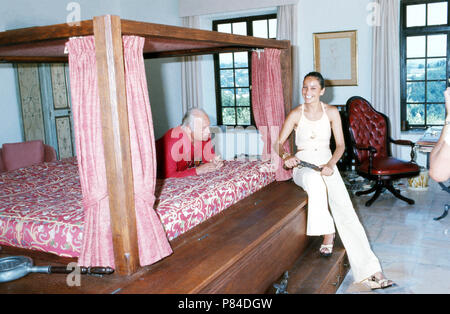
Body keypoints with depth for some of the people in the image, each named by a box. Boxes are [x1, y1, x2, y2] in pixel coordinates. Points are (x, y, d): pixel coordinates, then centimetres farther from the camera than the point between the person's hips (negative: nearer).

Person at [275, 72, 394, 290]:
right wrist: (286, 157, -20)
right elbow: (279, 143, 2)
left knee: (344, 208, -20)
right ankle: (327, 233, -22)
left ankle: (369, 271, -23)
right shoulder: (295, 114, 1)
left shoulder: (332, 113, 3)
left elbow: (340, 145, 3)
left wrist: (330, 165, -15)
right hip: (303, 166, -1)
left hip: (327, 164, 1)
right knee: (315, 180, -40)